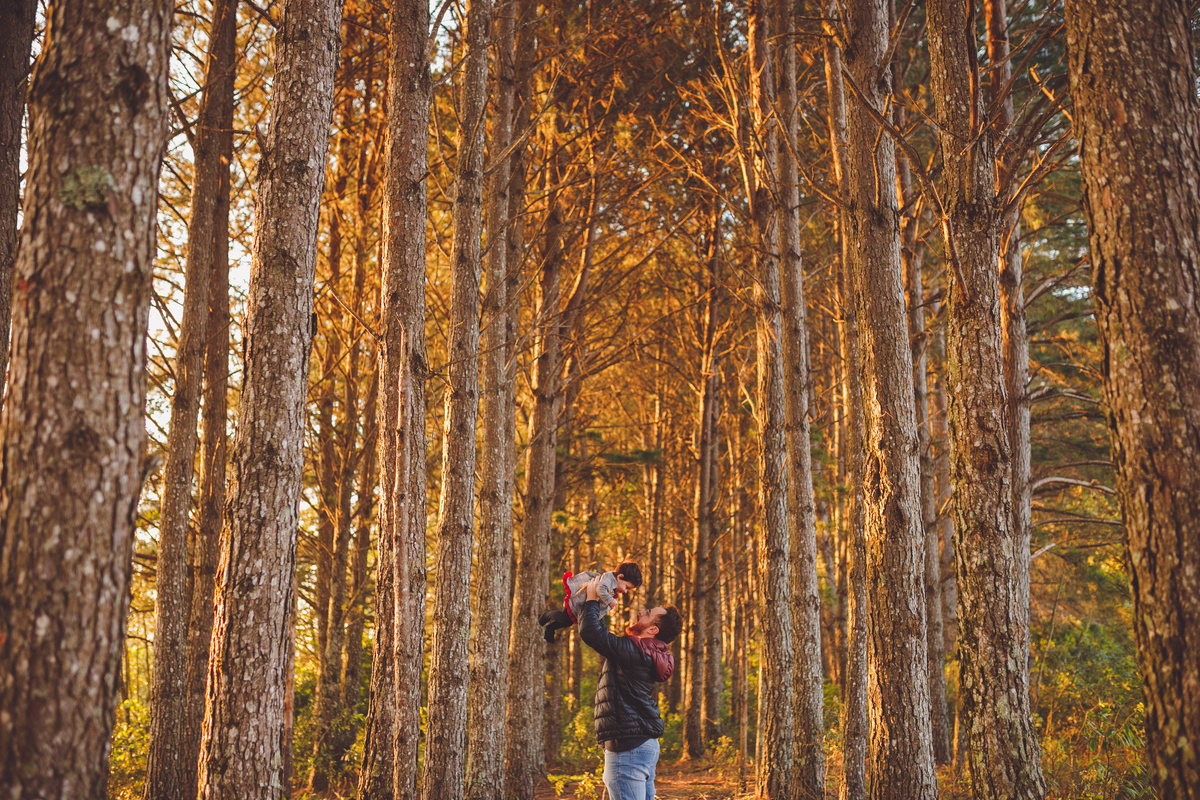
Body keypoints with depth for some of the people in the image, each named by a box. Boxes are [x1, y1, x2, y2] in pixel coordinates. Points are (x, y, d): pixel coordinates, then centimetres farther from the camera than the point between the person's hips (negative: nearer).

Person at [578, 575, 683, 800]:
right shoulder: (648, 654, 14)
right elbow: (604, 638, 30)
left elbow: (590, 631, -20)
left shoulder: (633, 652, -16)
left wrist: (592, 599, -3)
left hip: (629, 749, -10)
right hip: (644, 744, 11)